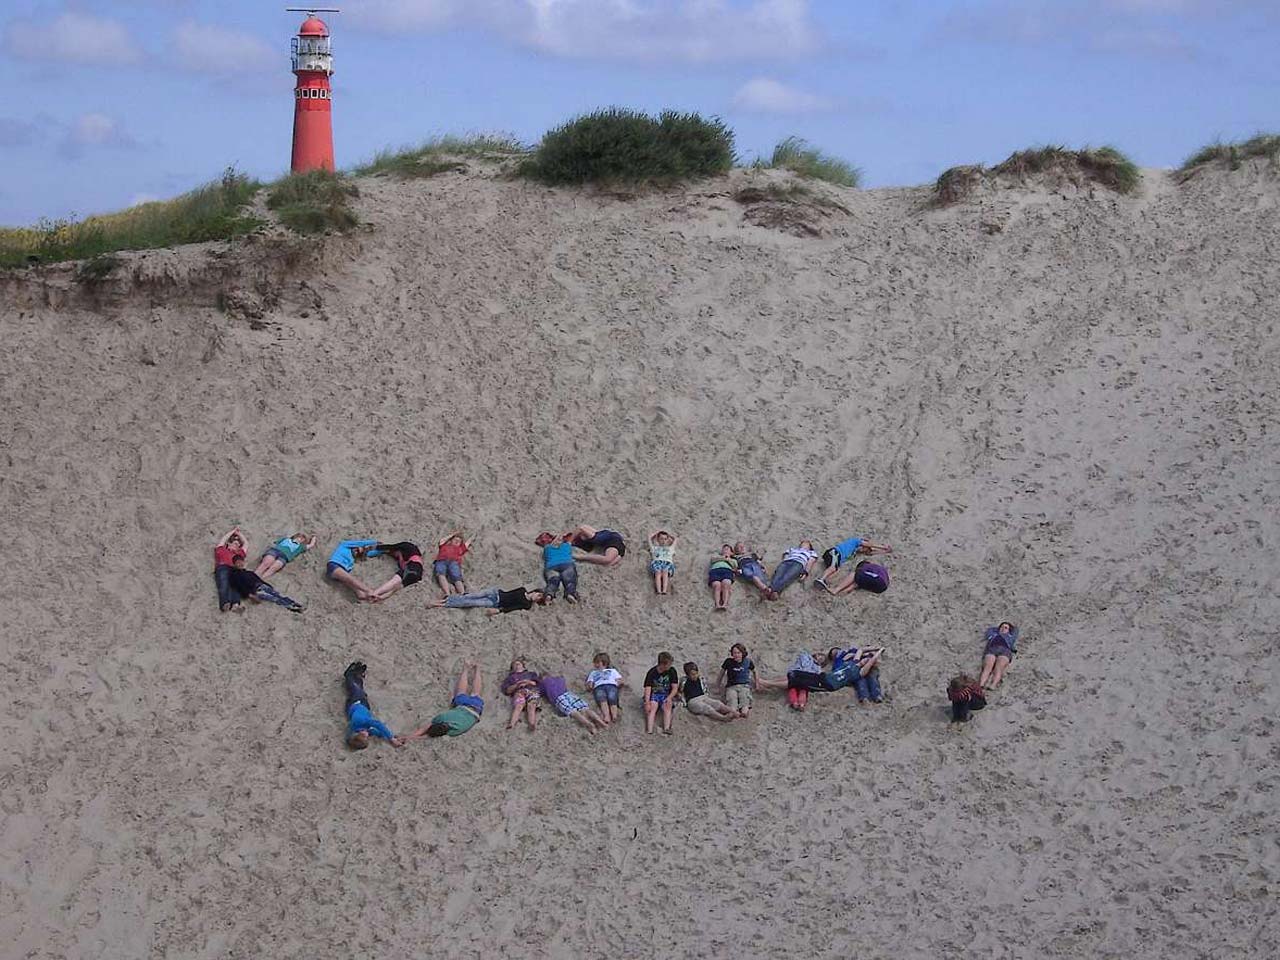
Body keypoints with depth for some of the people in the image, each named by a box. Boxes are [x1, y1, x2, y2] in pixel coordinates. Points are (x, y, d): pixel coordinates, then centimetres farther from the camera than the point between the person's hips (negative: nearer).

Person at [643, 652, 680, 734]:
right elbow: (647, 689, -13)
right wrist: (647, 703, -28)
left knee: (667, 706, -29)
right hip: (654, 694, -2)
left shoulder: (672, 671, 0)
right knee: (652, 706, -30)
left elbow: (675, 688, 0)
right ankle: (649, 731, -45)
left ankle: (666, 729, -45)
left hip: (667, 695, 2)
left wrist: (669, 697, -20)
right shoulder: (652, 673, -7)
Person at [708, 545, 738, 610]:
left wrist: (728, 559, 13)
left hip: (727, 570, -1)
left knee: (726, 584, -35)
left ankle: (725, 604, -54)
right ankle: (717, 604, -53)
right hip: (715, 570, 1)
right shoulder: (717, 556, 42)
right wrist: (723, 558, 17)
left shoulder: (733, 560, 39)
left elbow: (735, 568, 20)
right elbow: (713, 558, 19)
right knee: (717, 585, -32)